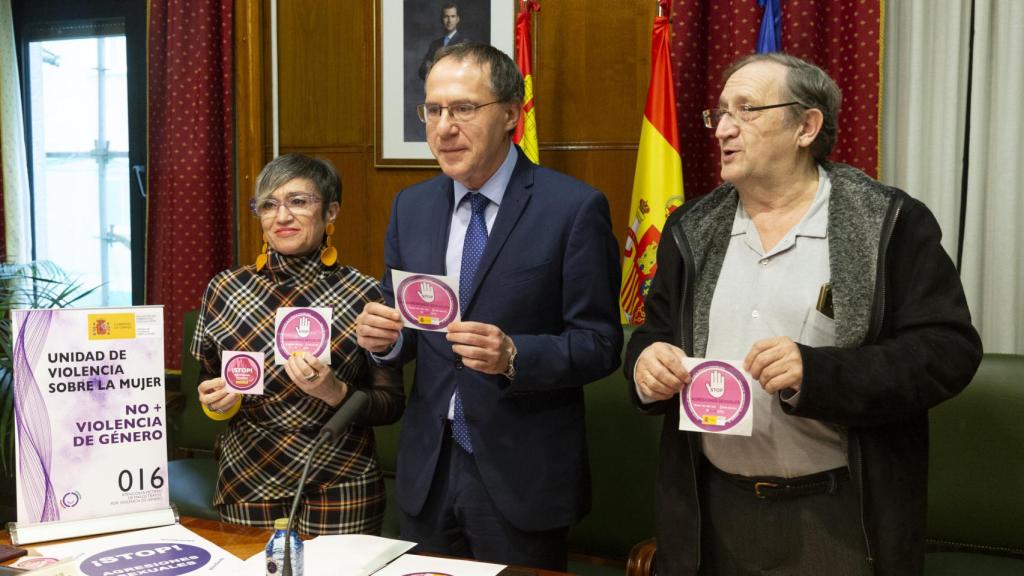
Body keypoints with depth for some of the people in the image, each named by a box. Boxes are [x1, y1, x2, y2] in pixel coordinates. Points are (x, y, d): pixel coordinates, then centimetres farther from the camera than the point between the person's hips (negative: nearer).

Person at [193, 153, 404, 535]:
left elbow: (392, 404, -5)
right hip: (247, 487, 2)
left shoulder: (364, 295, -9)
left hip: (342, 494, -2)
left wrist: (335, 392, -22)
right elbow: (209, 382, 11)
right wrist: (215, 400, -10)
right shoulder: (225, 290, -2)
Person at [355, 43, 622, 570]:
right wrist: (383, 336, -11)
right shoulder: (411, 206, 5)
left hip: (522, 478, -4)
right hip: (428, 469, 4)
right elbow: (401, 330, 11)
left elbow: (600, 344, -11)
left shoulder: (574, 208, -11)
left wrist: (514, 356, -27)